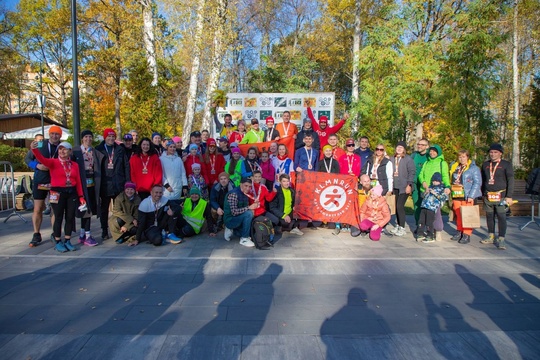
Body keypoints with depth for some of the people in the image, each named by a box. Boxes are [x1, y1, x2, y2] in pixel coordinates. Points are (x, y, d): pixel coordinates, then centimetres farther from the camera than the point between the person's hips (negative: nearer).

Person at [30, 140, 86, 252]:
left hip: (72, 193, 3)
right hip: (57, 193, -3)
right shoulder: (54, 162, -1)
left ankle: (67, 241, 19)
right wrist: (34, 149, -40)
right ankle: (58, 242, 13)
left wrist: (81, 196, 4)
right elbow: (42, 159, -22)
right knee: (59, 218, 2)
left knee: (70, 217, 7)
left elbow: (78, 181, 7)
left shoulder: (75, 165, 8)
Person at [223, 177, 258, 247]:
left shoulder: (245, 194, 5)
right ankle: (244, 239, -17)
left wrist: (254, 206, -10)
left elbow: (245, 209, 8)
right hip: (230, 219, -9)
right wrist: (249, 207, -32)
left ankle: (232, 230, 20)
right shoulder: (233, 194, -22)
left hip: (238, 218, 9)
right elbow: (234, 212, -30)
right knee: (249, 213, -30)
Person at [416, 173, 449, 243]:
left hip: (432, 208, -6)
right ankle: (420, 234, 18)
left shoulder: (442, 189, 5)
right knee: (421, 221, 8)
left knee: (429, 223, -5)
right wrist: (426, 192, 4)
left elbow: (444, 197, -10)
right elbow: (423, 195, 25)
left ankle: (430, 237, 6)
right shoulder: (430, 187, 23)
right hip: (424, 206, 6)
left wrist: (435, 193, -14)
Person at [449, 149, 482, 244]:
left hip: (467, 197, -5)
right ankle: (459, 232, 24)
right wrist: (451, 193, 11)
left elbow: (477, 183, -8)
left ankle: (467, 235, 5)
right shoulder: (454, 167, 13)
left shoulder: (474, 168, -4)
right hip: (456, 196, 5)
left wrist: (471, 196, -14)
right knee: (458, 215, 11)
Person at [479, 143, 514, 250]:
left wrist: (509, 196, -8)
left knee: (501, 217, -5)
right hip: (488, 196, 4)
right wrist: (483, 194, 14)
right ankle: (491, 237, 21)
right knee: (489, 216, 10)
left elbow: (510, 181, -2)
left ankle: (501, 239, -1)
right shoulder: (485, 164, 13)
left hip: (501, 196, -4)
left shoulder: (506, 164, 1)